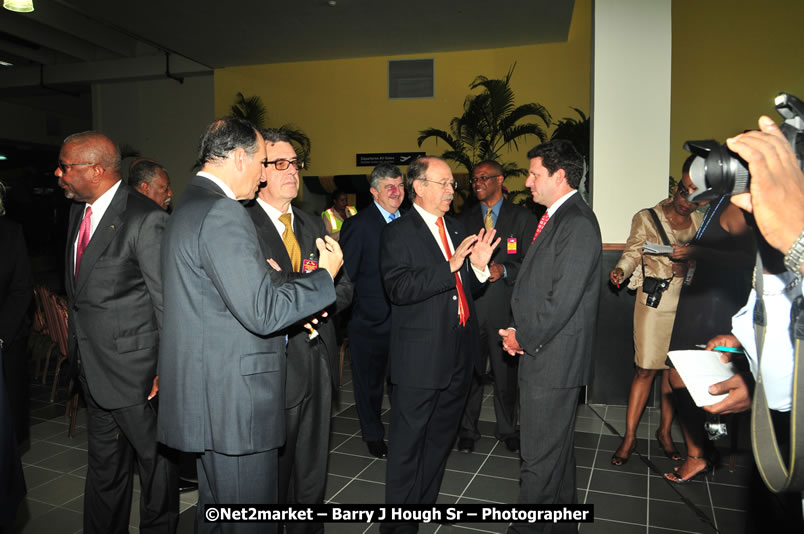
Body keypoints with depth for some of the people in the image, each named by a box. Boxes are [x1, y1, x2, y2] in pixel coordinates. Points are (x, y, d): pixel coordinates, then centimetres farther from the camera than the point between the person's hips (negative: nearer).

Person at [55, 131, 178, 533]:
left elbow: (167, 302, -18)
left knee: (155, 459, 13)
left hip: (135, 370, -8)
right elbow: (77, 291, 15)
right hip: (92, 370, 8)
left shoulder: (146, 220, -20)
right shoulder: (79, 211, 7)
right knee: (104, 465, 22)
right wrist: (77, 346, 15)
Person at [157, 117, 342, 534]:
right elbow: (262, 313, -24)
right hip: (233, 397, -11)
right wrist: (326, 274, -13)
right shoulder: (223, 213, -20)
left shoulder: (189, 206, 13)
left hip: (206, 393, 11)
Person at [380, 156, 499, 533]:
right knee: (407, 443, 4)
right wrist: (450, 265, -27)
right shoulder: (398, 233, -9)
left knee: (441, 436, 20)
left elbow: (464, 286, 15)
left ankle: (426, 502, 38)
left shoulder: (456, 229, 13)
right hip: (420, 357, -7)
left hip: (458, 354, 8)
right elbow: (399, 289, -22)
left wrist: (478, 265, -6)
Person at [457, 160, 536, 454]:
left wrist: (504, 270, -16)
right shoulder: (464, 218, 12)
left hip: (505, 307, -1)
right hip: (470, 306, 2)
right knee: (470, 371, 7)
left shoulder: (522, 217, 4)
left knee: (506, 371, 8)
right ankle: (467, 428, 22)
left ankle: (507, 429, 26)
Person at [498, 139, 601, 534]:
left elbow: (562, 300, -23)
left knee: (539, 460, 1)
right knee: (557, 451, 23)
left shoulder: (577, 224, -18)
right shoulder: (555, 219, 14)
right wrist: (518, 331, 5)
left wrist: (524, 338, -11)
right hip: (541, 354, 10)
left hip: (552, 359, -10)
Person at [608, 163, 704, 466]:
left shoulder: (701, 221, 9)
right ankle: (629, 437, 9)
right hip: (654, 302, -3)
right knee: (646, 370, -3)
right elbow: (633, 252, -2)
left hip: (686, 304, 4)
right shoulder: (647, 218, -1)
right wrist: (621, 270, -21)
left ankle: (665, 432, 26)